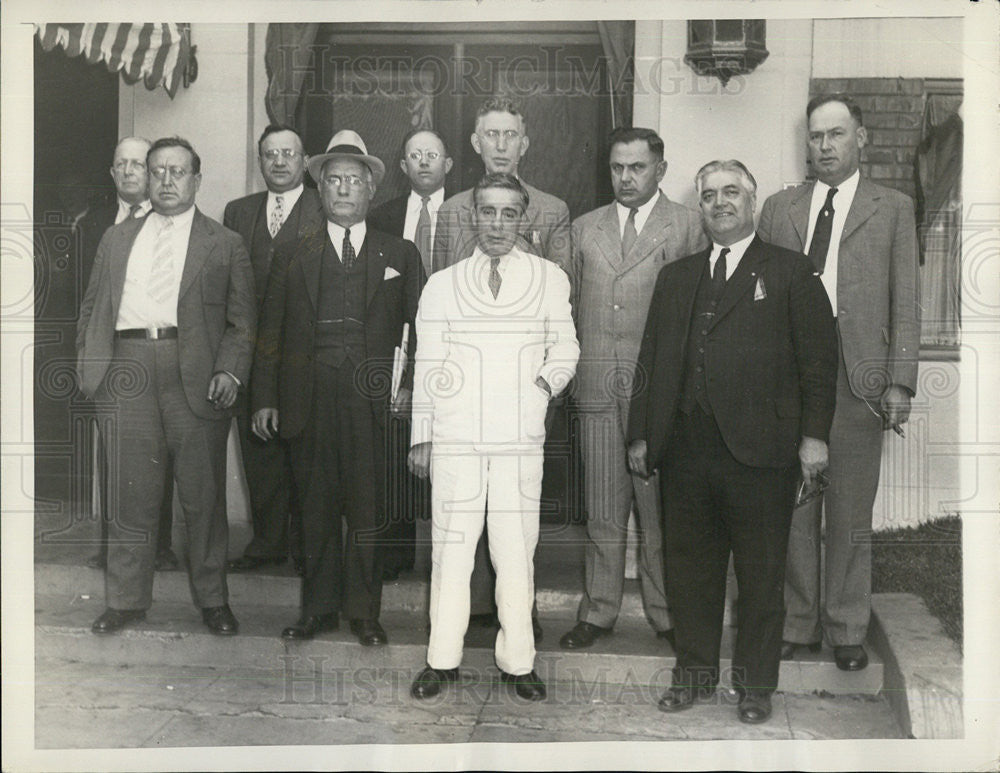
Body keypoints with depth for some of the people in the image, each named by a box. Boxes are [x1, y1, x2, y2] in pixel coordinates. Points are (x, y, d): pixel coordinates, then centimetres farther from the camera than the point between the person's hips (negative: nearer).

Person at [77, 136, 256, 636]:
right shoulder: (117, 239, 21)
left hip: (195, 374, -2)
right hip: (127, 368, 3)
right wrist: (87, 365, 4)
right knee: (131, 492, 5)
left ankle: (212, 600, 16)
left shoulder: (224, 245, 11)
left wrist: (230, 371, -11)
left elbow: (242, 322, 5)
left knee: (204, 495, 2)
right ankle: (126, 599, 18)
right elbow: (91, 308, 18)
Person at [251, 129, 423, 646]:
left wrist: (413, 385, -1)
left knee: (367, 508, 1)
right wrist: (265, 399, 3)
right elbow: (270, 331, 9)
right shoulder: (292, 255, 12)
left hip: (372, 399, -1)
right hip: (308, 401, 1)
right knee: (316, 508, 7)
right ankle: (319, 609, 20)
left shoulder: (399, 255, 11)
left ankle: (363, 612, 15)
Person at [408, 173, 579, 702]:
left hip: (520, 441, 0)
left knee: (517, 552, 0)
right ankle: (442, 661, 14)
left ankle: (517, 662, 14)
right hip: (455, 440, 1)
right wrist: (420, 436, 8)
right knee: (450, 548, 2)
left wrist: (550, 378, -9)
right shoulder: (442, 285, 11)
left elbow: (565, 346, 12)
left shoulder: (550, 279, 10)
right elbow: (427, 365, 11)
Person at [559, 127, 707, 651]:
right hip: (596, 385, 3)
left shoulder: (688, 228, 5)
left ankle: (665, 612, 16)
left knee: (660, 506, 2)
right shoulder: (584, 229, 16)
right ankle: (599, 610, 18)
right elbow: (569, 304, 18)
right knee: (601, 509, 8)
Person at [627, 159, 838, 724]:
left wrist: (814, 434, -7)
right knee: (689, 567, 12)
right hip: (685, 449, 4)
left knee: (761, 573, 6)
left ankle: (756, 683, 22)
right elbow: (651, 360, 14)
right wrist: (641, 435, 10)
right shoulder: (676, 277, 16)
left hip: (759, 449, -4)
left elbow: (820, 358, 0)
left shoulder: (791, 273, 4)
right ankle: (695, 673, 28)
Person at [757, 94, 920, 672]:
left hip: (857, 380, -2)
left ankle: (847, 631, 18)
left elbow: (905, 304, 3)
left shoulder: (893, 209, 8)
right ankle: (796, 625, 19)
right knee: (792, 510, 6)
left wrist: (900, 382, -6)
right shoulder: (779, 208, 14)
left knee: (851, 516, 5)